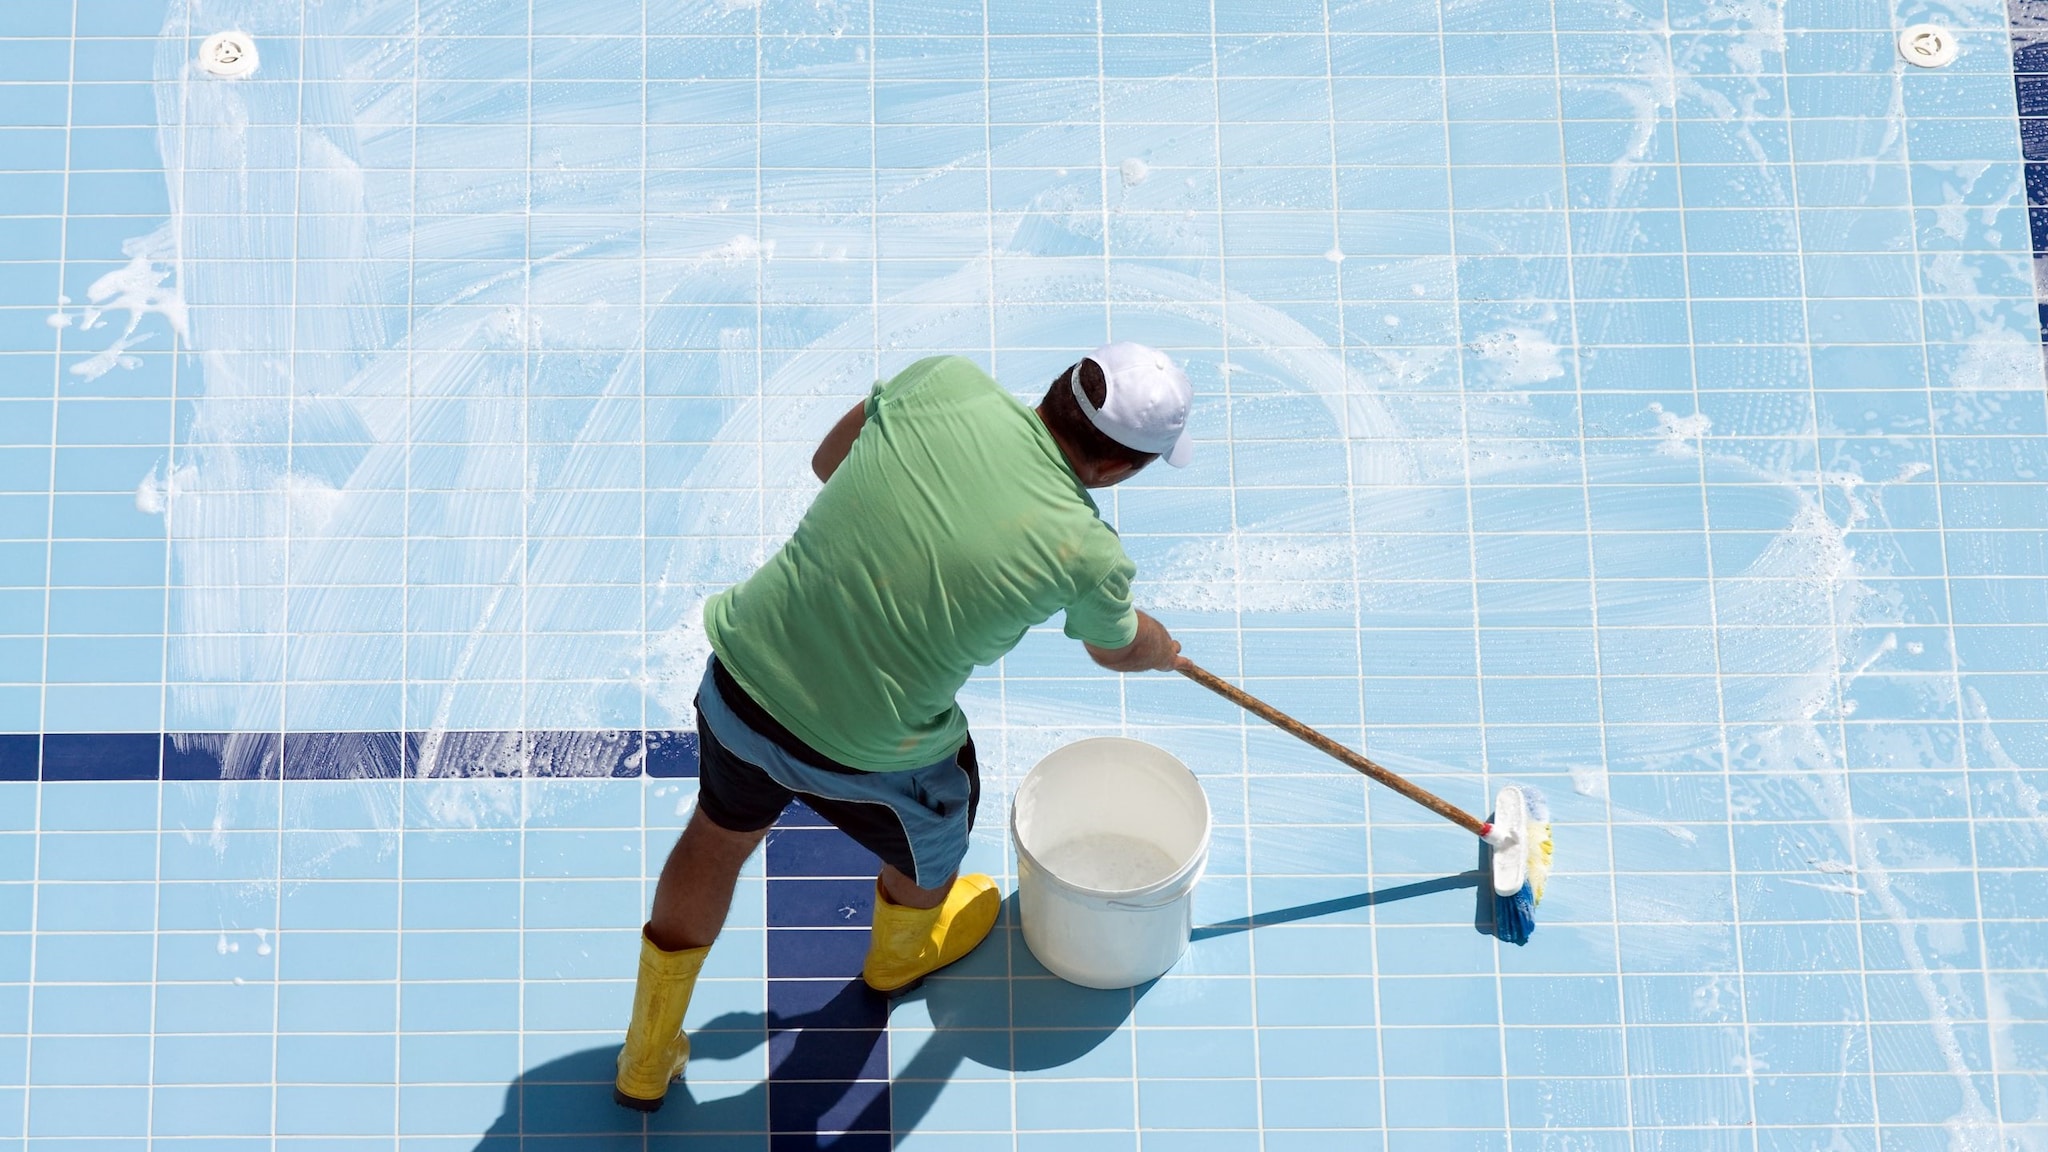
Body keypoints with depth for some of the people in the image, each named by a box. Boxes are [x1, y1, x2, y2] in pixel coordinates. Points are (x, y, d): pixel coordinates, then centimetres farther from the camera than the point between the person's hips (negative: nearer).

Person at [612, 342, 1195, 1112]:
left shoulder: (943, 382, -13)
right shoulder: (1088, 554, -17)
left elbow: (827, 461, 8)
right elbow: (1118, 648, 8)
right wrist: (1163, 649, 31)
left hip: (739, 677, 4)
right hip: (867, 757, -3)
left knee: (721, 833, 31)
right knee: (933, 826, 32)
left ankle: (647, 1056, 49)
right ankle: (901, 952, 66)